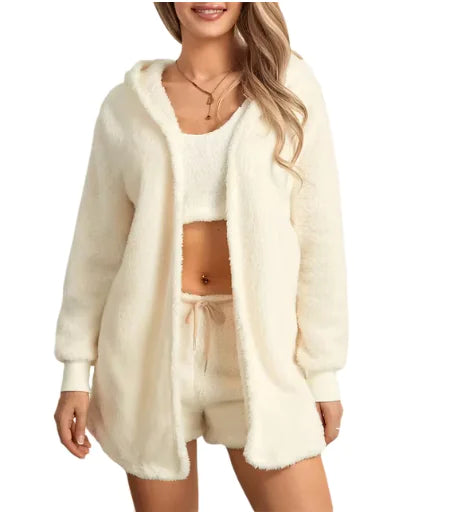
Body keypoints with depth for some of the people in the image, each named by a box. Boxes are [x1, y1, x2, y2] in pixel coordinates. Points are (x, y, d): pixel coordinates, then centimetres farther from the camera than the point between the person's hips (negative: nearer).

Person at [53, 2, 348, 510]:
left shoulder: (289, 85, 1)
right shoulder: (127, 104, 3)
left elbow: (319, 237, 0)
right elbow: (97, 247, 6)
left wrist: (322, 368, -1)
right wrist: (77, 370, 3)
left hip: (259, 345, 0)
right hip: (153, 344, 1)